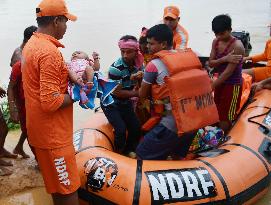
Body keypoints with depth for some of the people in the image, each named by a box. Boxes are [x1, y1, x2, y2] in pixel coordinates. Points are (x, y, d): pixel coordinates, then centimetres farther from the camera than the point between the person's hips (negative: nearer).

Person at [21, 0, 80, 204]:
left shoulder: (31, 44, 9)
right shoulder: (49, 52, -22)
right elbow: (51, 102, -26)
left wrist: (70, 71, 7)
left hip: (40, 129, 10)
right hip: (53, 133, -10)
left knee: (57, 185, 22)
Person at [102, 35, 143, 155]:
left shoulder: (138, 65, -8)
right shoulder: (116, 68, -26)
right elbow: (116, 92, -23)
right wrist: (136, 93, -20)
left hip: (126, 103, 6)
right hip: (111, 103, -6)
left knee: (136, 127, 2)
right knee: (121, 129, -17)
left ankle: (129, 151, 26)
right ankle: (119, 154, 7)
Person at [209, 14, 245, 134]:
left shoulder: (237, 46, -24)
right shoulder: (216, 42, 0)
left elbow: (228, 72, -26)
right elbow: (211, 63, -4)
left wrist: (210, 87, -27)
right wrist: (224, 59, -24)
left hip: (232, 84, -7)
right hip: (221, 81, 7)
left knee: (225, 117, 0)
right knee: (217, 113, 16)